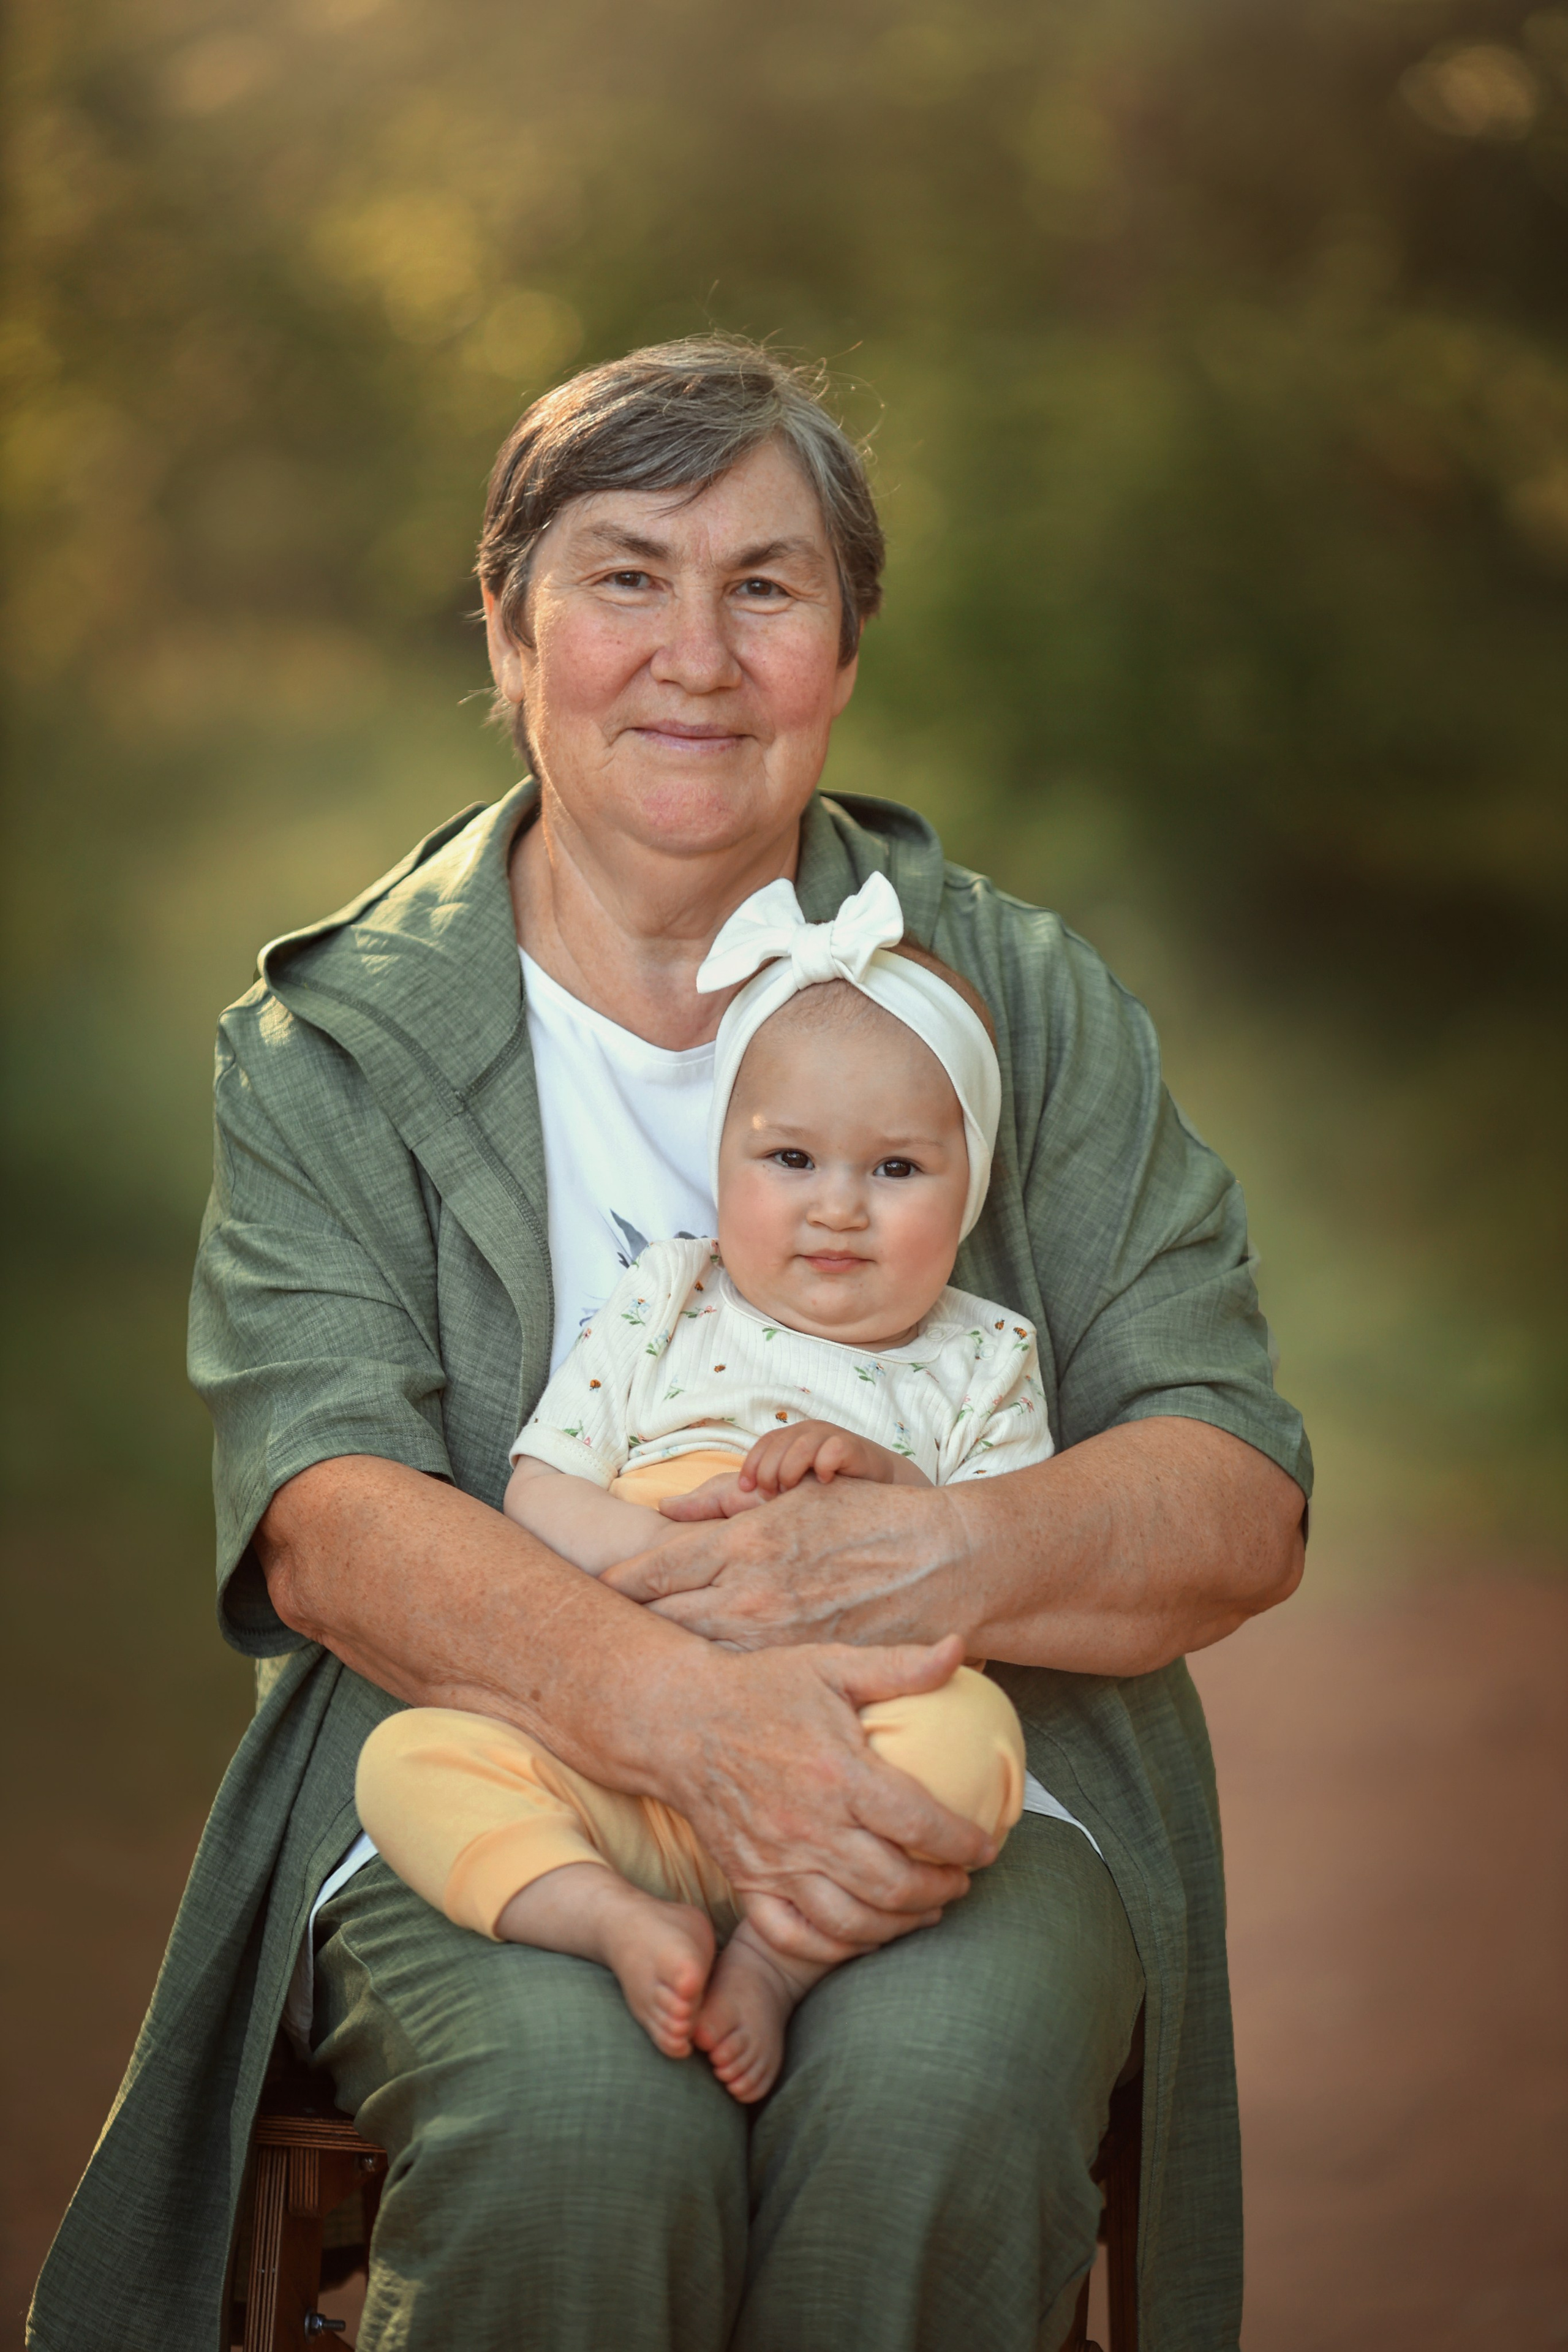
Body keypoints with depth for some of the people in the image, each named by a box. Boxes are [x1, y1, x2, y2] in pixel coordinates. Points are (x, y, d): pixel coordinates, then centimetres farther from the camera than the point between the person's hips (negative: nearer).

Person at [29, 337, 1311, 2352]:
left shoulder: (1023, 999, 11)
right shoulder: (335, 1043, 7)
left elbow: (1238, 1503, 3)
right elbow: (324, 1516, -8)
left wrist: (937, 1556, -20)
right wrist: (681, 1711, -28)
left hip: (964, 1767, 1)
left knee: (941, 2085, -32)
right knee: (576, 2111, -33)